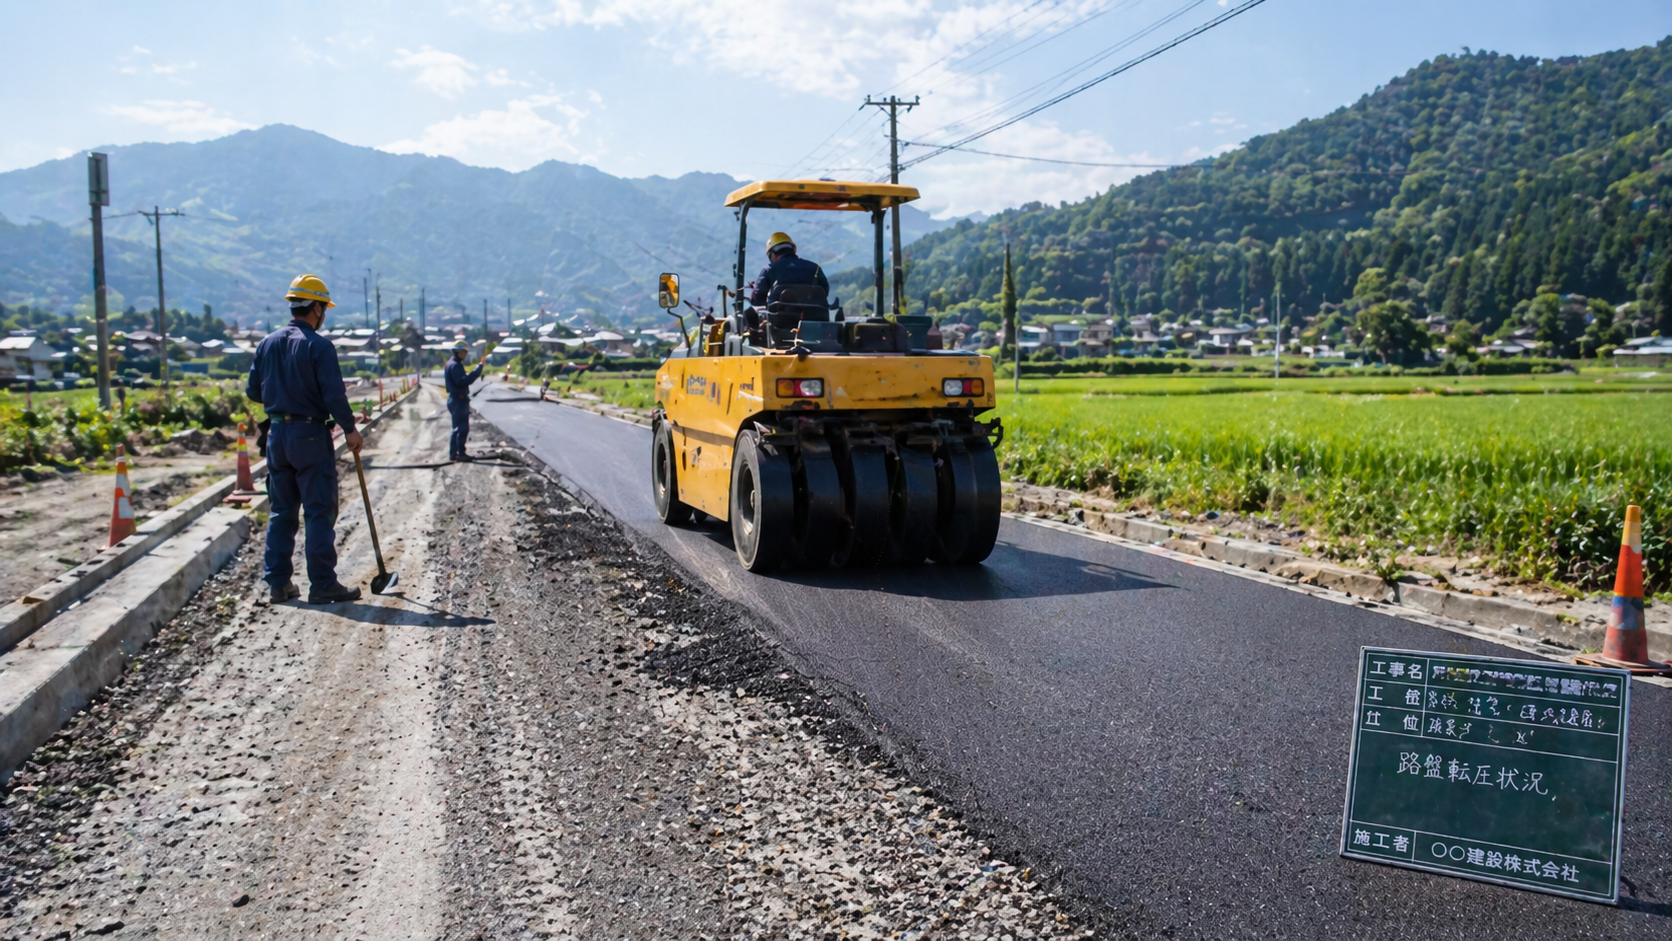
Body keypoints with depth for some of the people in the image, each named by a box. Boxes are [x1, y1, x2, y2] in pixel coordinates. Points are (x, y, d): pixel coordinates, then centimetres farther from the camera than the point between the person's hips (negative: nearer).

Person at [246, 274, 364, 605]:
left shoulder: (268, 343, 7)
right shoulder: (318, 346, -12)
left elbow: (253, 390, 12)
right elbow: (334, 394, -16)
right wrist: (350, 429, -5)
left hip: (277, 434, 6)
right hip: (311, 435, -6)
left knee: (281, 512, 13)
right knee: (320, 512, -1)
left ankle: (279, 583, 15)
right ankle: (322, 584, 0)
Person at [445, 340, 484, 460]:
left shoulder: (452, 364, 16)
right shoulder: (455, 365, -17)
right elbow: (463, 381, -29)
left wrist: (475, 374, 8)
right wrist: (478, 368, -31)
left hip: (455, 399, 11)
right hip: (459, 399, -11)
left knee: (458, 427, 16)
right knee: (463, 428, -5)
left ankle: (453, 452, 20)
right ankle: (460, 453, -2)